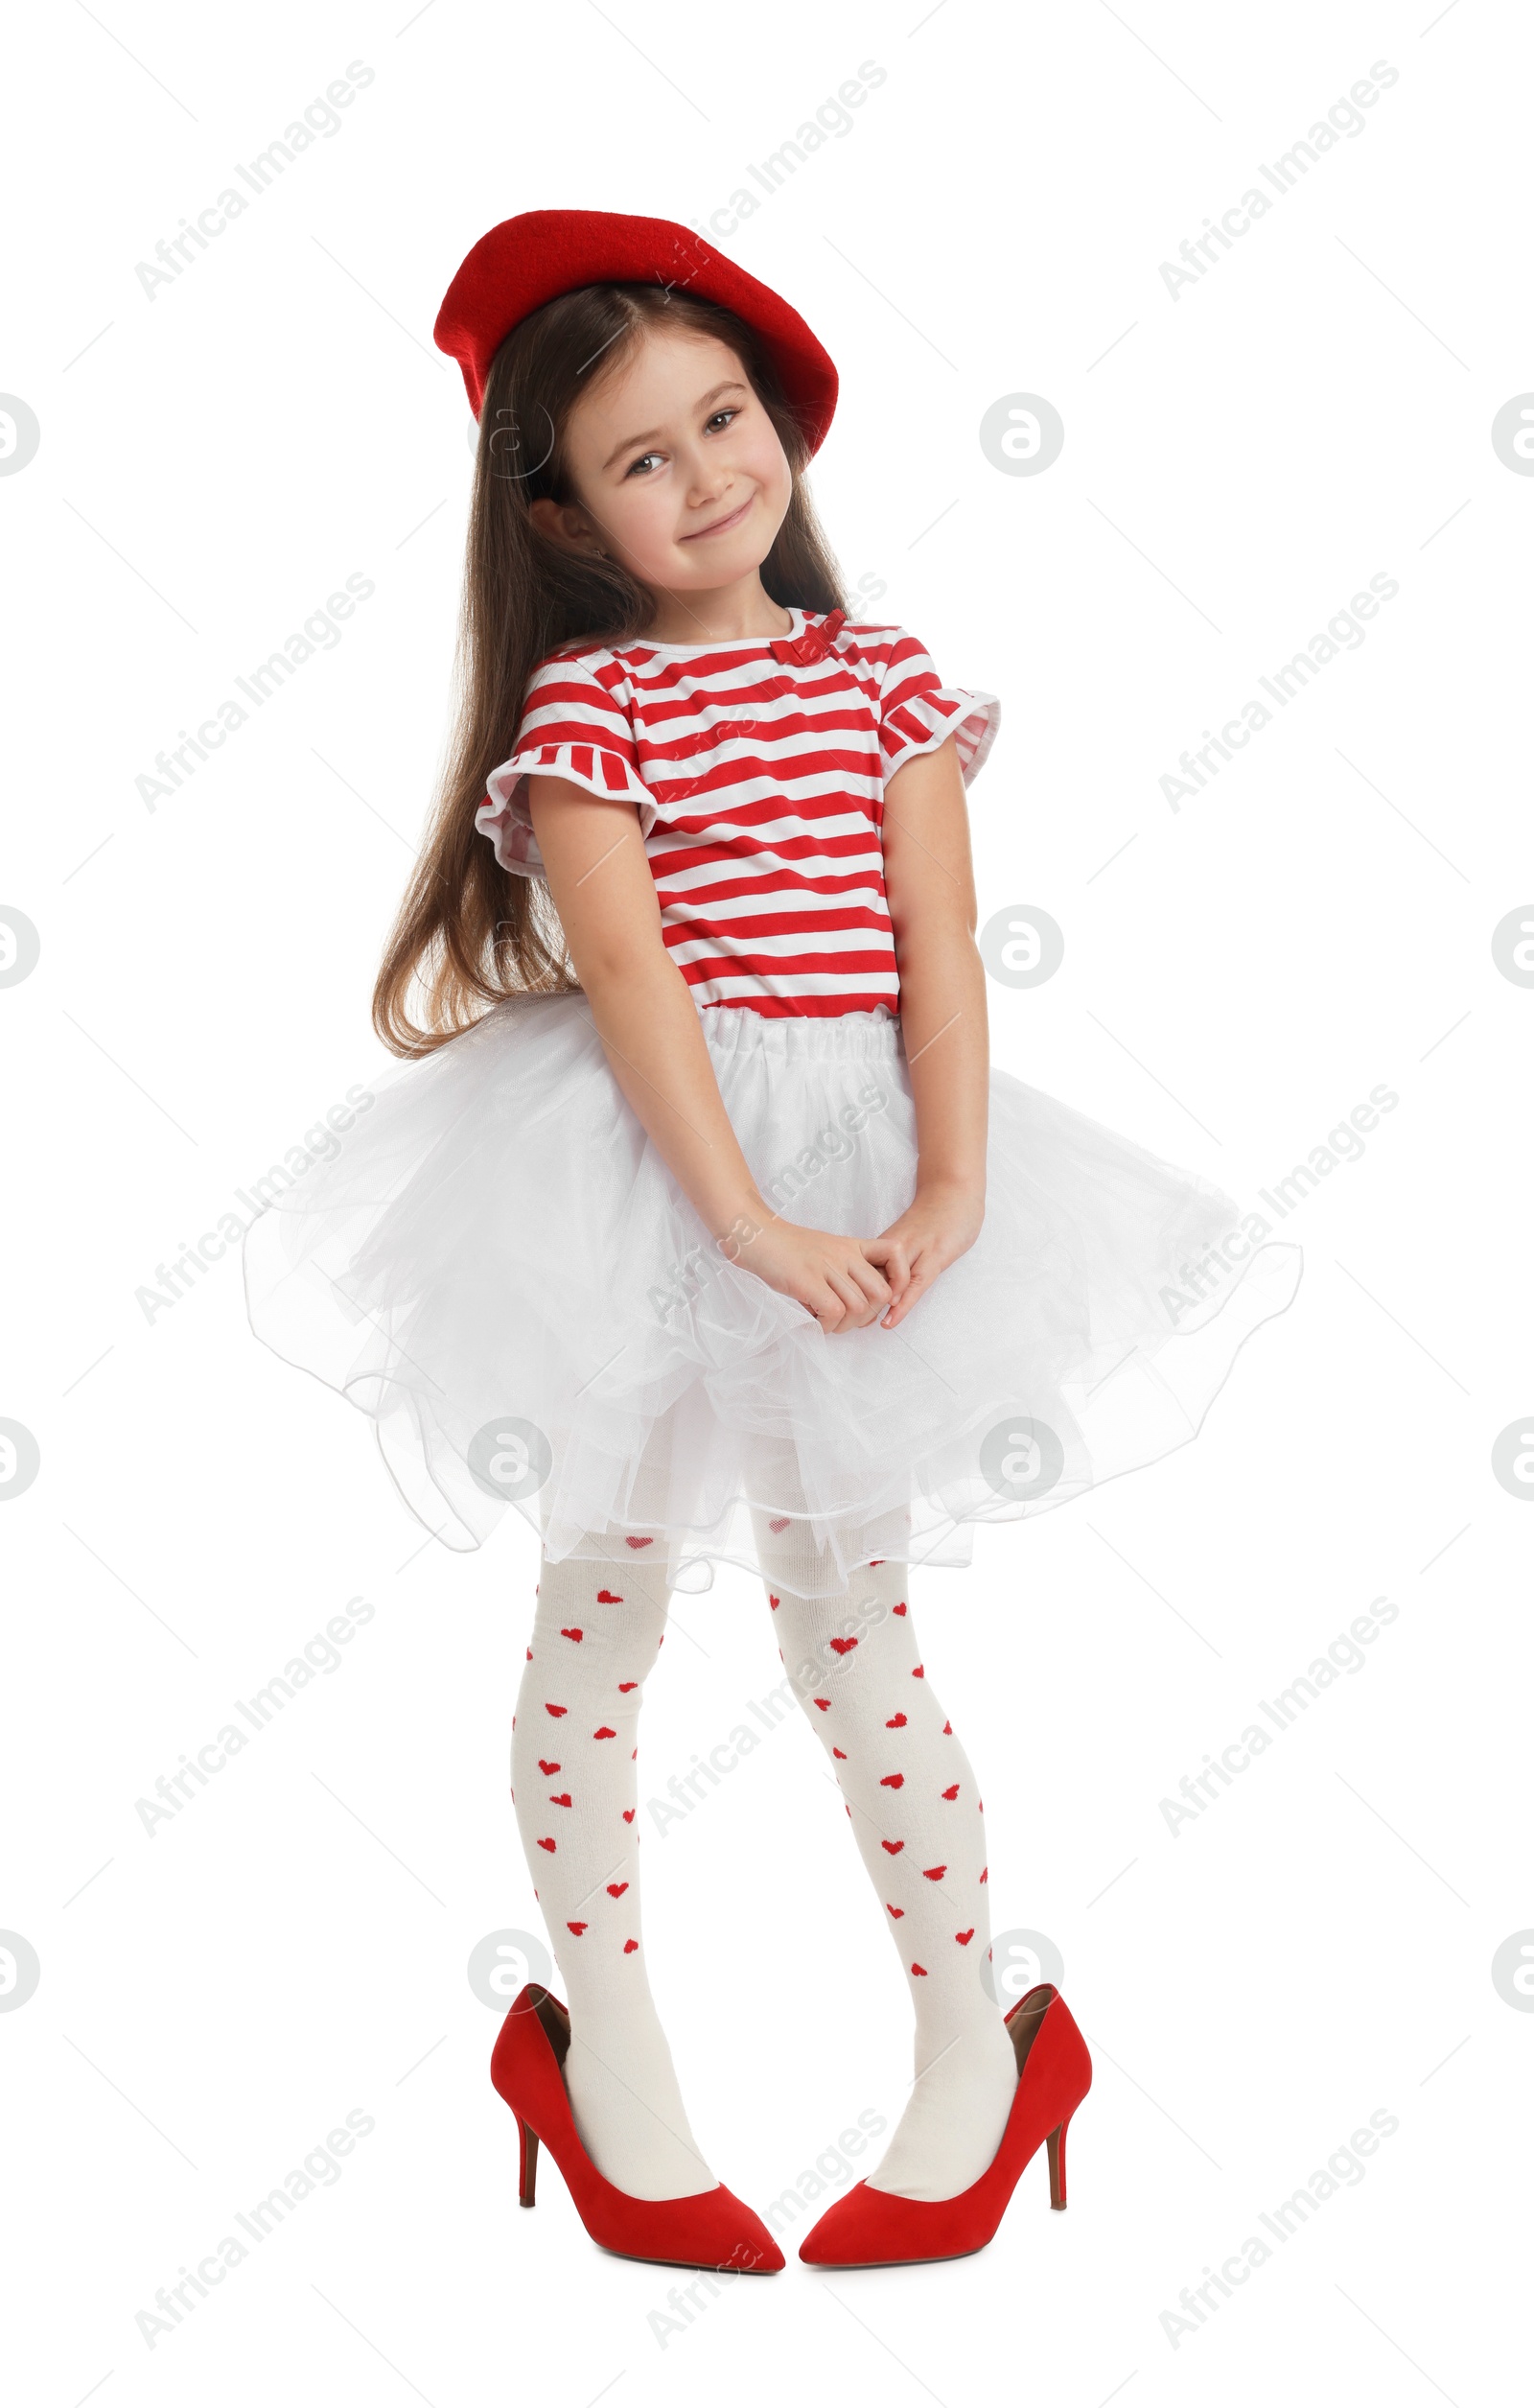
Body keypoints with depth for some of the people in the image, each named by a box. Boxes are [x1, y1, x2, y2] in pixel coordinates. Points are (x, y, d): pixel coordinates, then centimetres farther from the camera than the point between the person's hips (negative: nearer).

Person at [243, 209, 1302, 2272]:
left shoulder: (882, 677, 6)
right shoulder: (582, 704, -3)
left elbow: (941, 944, -2)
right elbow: (633, 976, -12)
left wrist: (950, 1195, -14)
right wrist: (747, 1220, -20)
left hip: (864, 1159, 2)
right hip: (642, 1175, -1)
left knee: (849, 1609, 7)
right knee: (603, 1604, 6)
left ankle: (973, 2030, 20)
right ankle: (604, 2040, 21)